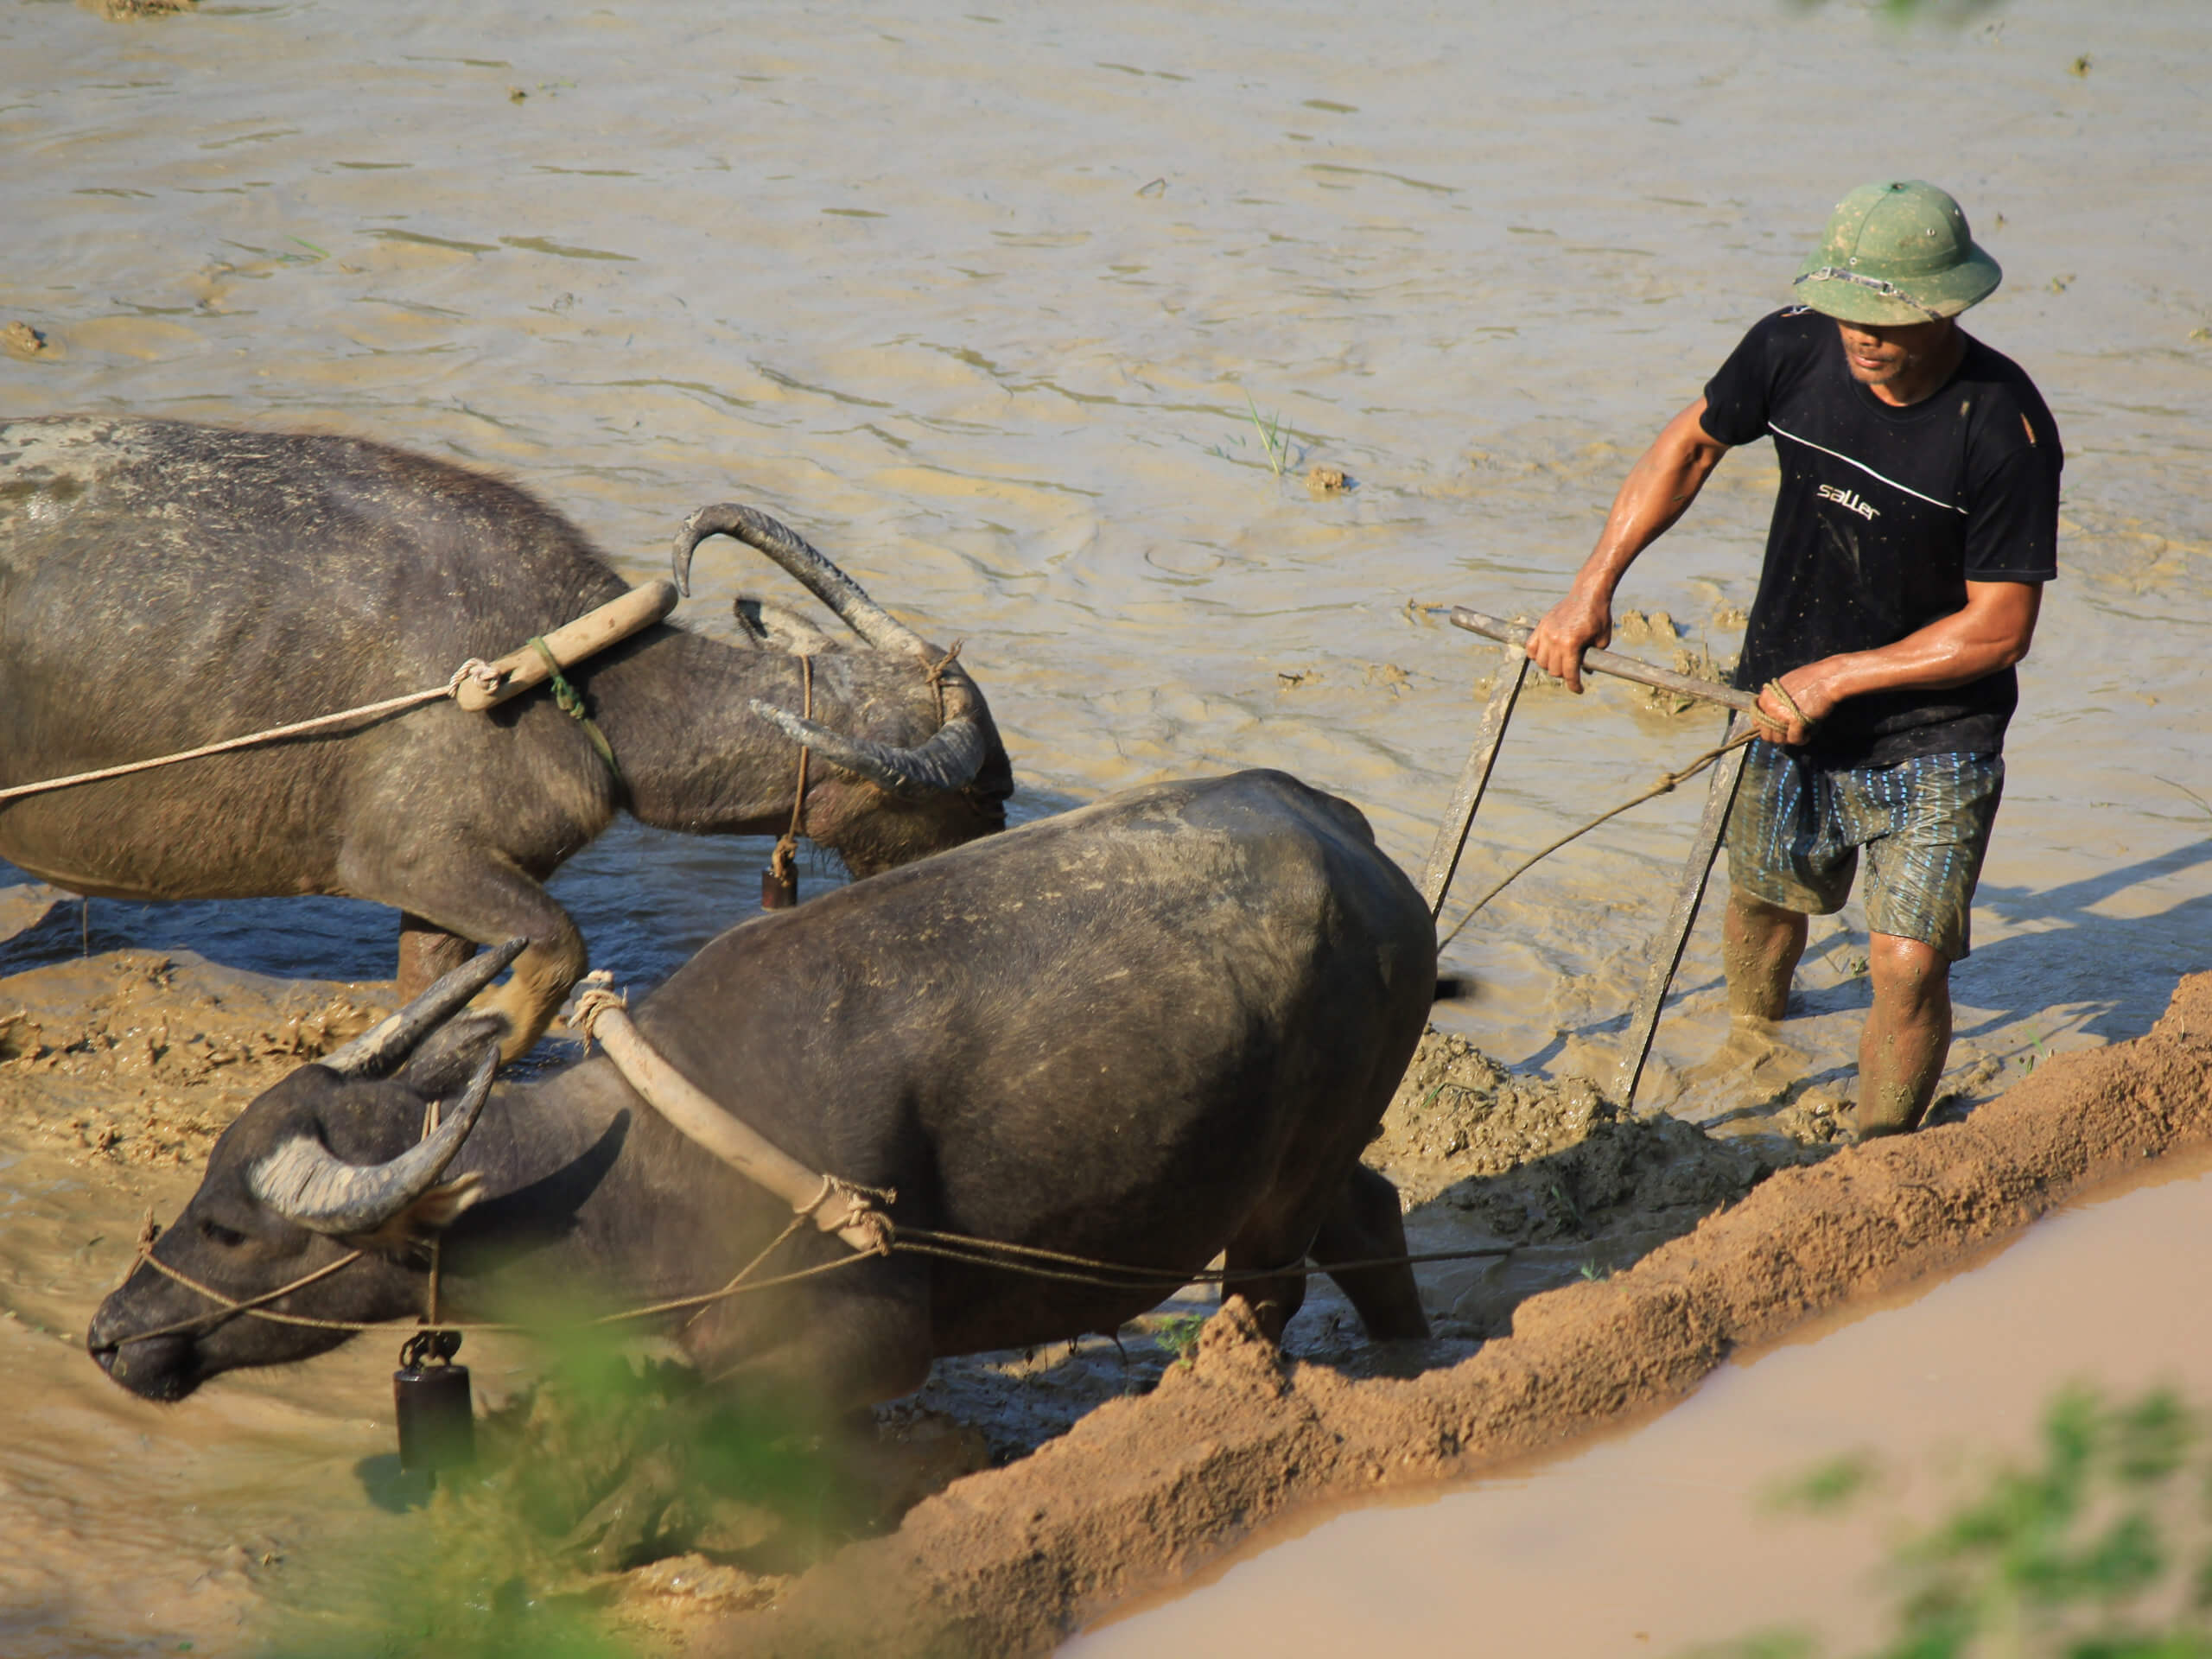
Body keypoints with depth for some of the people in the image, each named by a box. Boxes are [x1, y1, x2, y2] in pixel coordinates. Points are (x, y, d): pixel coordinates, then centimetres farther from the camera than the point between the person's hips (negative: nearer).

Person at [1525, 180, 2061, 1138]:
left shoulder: (2005, 429, -26)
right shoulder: (1795, 349, -15)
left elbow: (1999, 627, -19)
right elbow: (1691, 446, 5)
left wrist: (1837, 676, -19)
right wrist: (1592, 587, 0)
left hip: (1932, 743, -4)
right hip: (1786, 706, 4)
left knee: (1908, 967, -12)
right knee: (1762, 899, 25)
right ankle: (1751, 1035, 57)